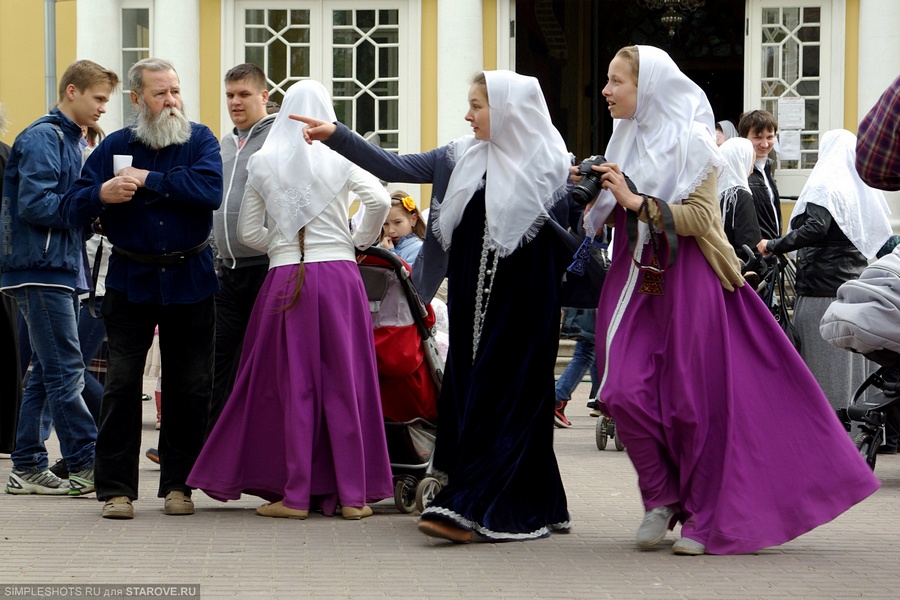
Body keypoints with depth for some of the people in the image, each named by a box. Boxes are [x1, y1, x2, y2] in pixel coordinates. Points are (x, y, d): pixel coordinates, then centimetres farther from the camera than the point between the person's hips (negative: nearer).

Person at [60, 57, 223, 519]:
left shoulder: (200, 140, 2)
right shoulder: (115, 147, 5)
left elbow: (210, 190, -18)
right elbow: (73, 209, 2)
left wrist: (149, 181, -18)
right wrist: (101, 194, -20)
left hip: (190, 281, 0)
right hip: (130, 282, 0)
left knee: (190, 387, 4)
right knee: (122, 383, -4)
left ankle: (178, 484, 14)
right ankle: (117, 488, 2)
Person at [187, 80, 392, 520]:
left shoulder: (262, 162, 6)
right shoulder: (340, 158, 1)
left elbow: (248, 232, 8)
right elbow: (379, 200, -10)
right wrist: (361, 240, 6)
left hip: (286, 277, 1)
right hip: (339, 273, 0)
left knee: (293, 384, 5)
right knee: (345, 382, 3)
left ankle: (296, 495, 5)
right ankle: (352, 494, 4)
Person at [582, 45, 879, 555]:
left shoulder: (690, 140, -7)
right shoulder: (628, 139, 12)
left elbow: (699, 216, -16)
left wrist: (638, 202, -23)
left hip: (687, 281, -6)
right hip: (635, 278, 6)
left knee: (693, 401, -4)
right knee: (625, 393, -7)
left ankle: (706, 518, 7)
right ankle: (663, 499, 11)